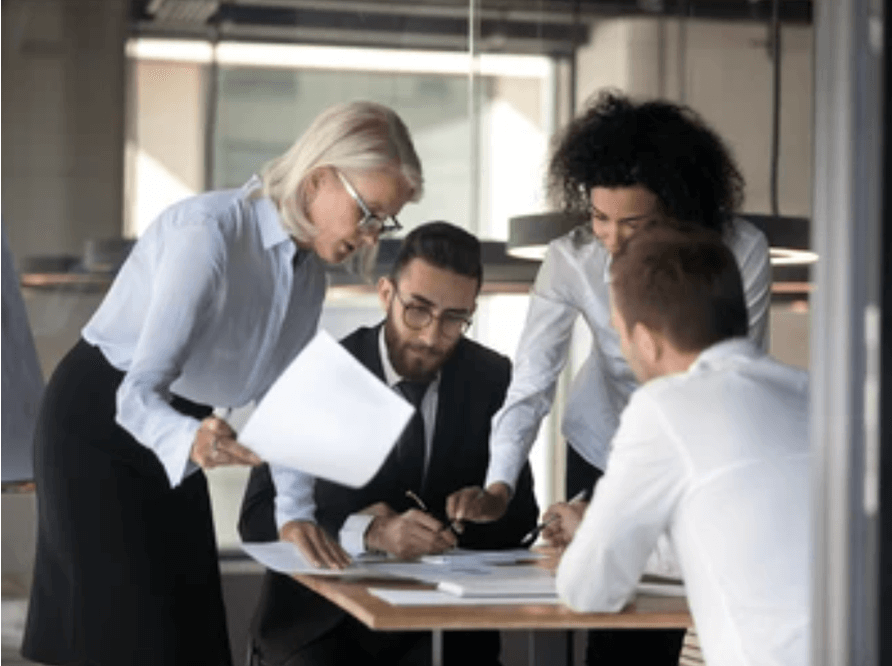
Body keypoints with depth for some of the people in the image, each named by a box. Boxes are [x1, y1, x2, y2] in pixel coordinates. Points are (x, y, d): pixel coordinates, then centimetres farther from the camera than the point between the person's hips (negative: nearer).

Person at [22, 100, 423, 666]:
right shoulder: (209, 233, -27)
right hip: (98, 425, -8)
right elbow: (138, 392, -32)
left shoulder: (311, 268, -2)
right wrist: (188, 441, -52)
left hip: (171, 441, 8)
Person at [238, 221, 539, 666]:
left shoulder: (491, 379, 1)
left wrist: (413, 530, -13)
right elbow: (258, 517, -10)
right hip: (322, 617, -1)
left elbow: (517, 515, 5)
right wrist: (369, 533, -27)